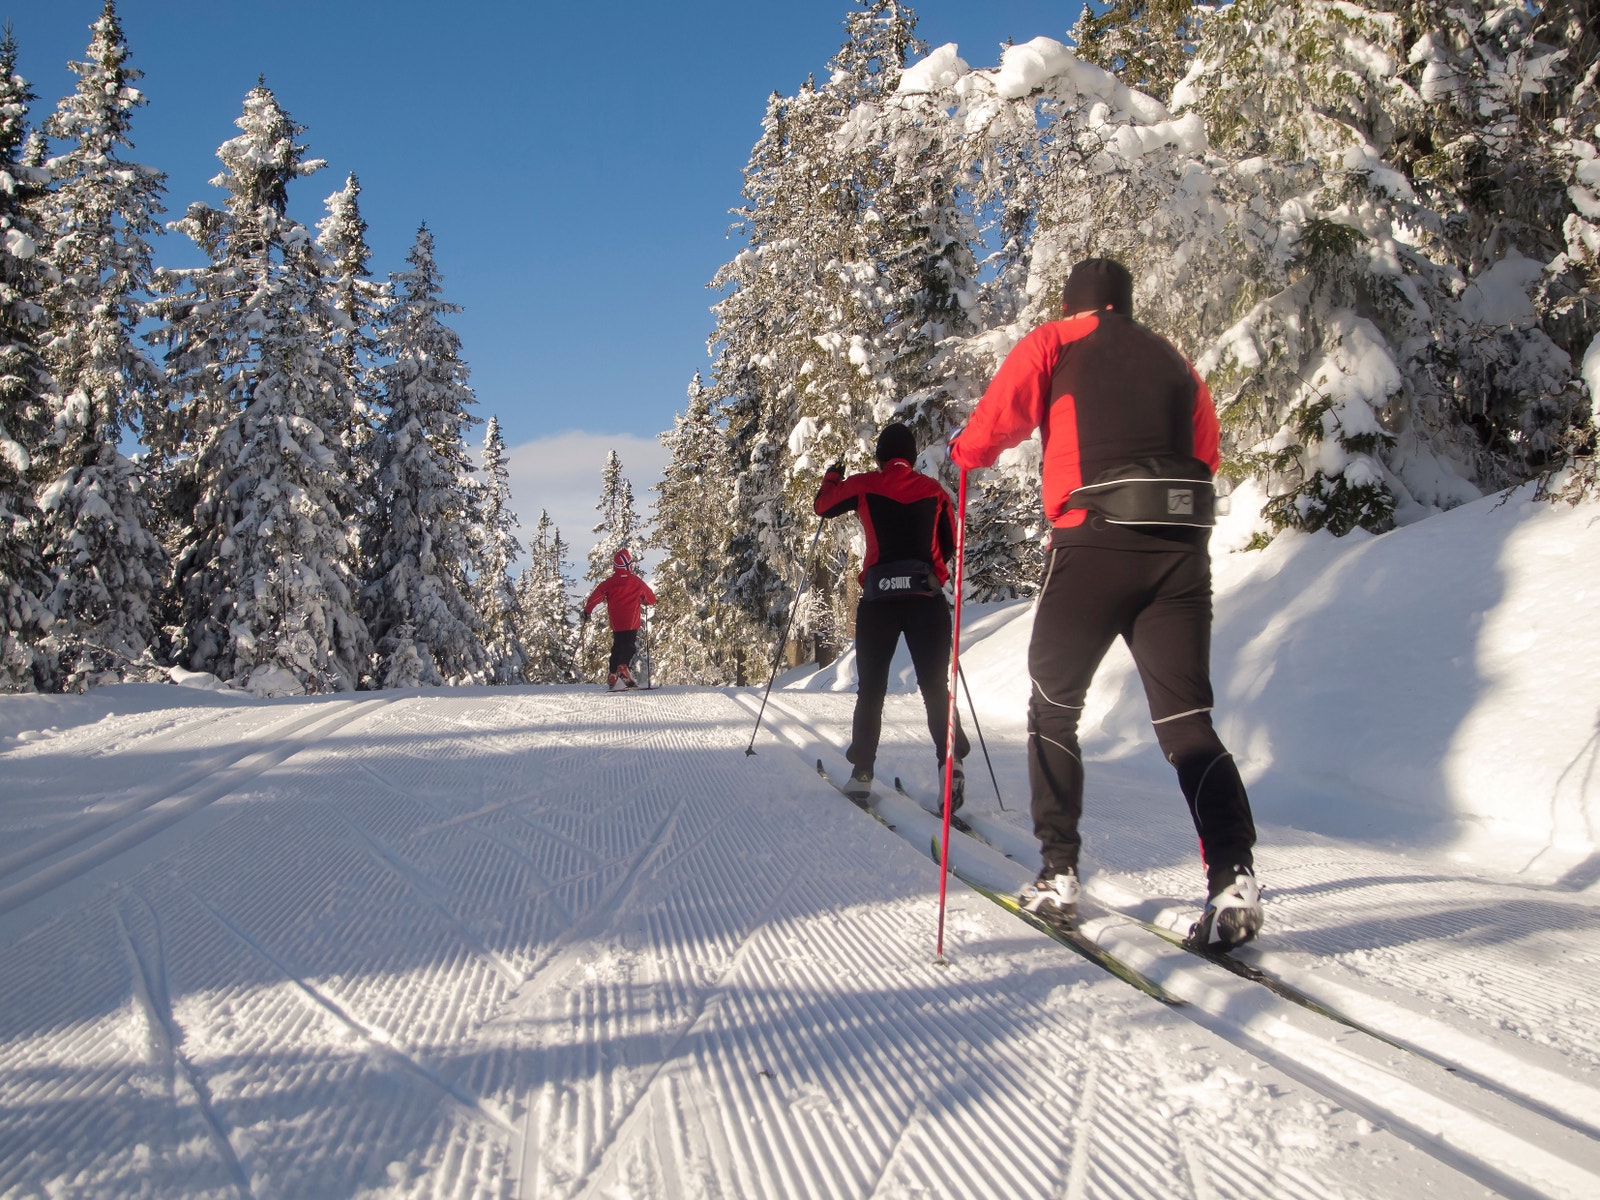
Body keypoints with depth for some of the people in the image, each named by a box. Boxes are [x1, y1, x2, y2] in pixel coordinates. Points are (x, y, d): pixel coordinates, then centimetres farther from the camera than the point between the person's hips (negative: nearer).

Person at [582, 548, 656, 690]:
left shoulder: (609, 582, 0)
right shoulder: (637, 582, -1)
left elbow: (595, 596, -6)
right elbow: (652, 599, 8)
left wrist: (587, 611, 8)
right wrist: (641, 599, 30)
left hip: (616, 624, 3)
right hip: (632, 623, -3)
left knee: (617, 648, 17)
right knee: (630, 648, -2)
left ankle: (612, 675, 16)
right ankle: (624, 667, -26)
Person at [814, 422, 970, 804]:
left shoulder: (864, 485, 4)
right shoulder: (934, 489, 9)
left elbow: (822, 506, 20)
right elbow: (949, 545, 17)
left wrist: (831, 477, 39)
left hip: (878, 599, 0)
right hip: (927, 598, 1)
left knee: (871, 688, 10)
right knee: (935, 685, 2)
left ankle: (862, 772, 9)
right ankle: (950, 762, -16)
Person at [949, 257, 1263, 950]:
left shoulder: (1052, 344, 10)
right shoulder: (1174, 362, 24)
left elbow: (997, 419, -3)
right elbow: (1206, 456, 19)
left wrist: (963, 452, 16)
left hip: (1094, 541, -3)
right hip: (1181, 548, 4)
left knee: (1054, 707, 12)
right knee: (1187, 719, 5)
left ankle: (1058, 876, 9)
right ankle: (1234, 878, -12)